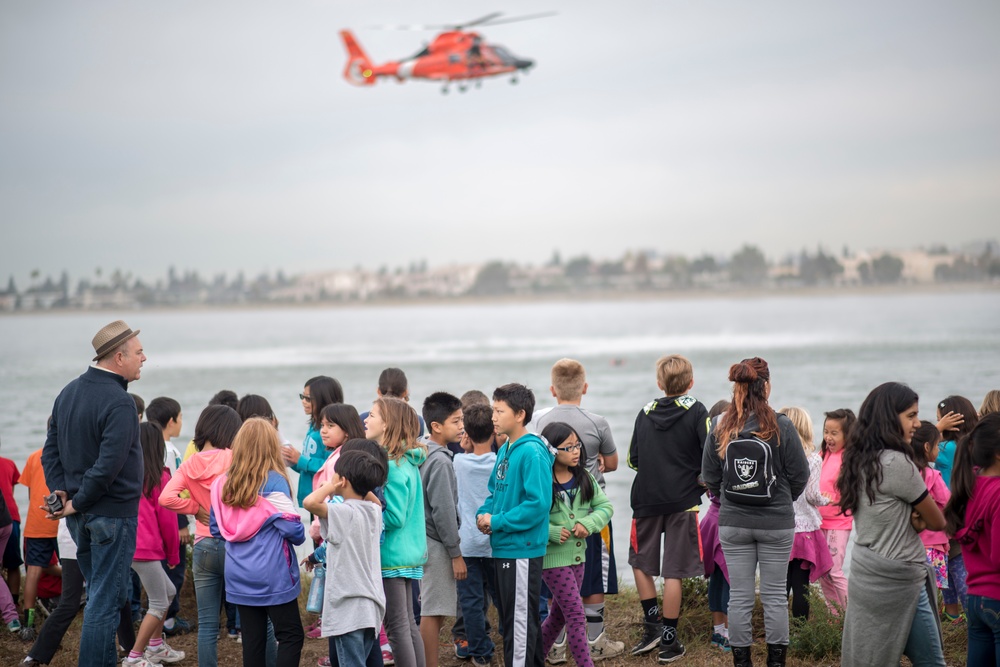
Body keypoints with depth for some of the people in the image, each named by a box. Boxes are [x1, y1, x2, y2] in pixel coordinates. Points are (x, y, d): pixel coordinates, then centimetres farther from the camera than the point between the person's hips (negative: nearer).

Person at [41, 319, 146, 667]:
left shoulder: (69, 393, 9)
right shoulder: (119, 403, -19)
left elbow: (51, 451, 11)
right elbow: (108, 465, -25)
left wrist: (61, 492, 3)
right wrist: (77, 503, -15)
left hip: (80, 519, 9)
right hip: (113, 514, -8)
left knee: (100, 593, 20)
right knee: (106, 599, -2)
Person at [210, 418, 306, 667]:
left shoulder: (222, 483, 3)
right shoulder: (274, 482, -13)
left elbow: (215, 528, 11)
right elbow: (292, 527, -14)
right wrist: (300, 536, 7)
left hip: (239, 578, 6)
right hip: (273, 575, -6)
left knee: (253, 638, 10)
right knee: (291, 636, 2)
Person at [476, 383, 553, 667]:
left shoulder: (532, 453, -17)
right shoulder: (505, 450, 10)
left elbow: (538, 504, -22)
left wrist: (497, 522, -17)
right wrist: (484, 514, 1)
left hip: (522, 550, -9)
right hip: (503, 548, 9)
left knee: (519, 621, -2)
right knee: (509, 617, 17)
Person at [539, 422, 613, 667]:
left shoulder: (584, 478, 4)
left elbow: (605, 506, 6)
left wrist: (588, 523, -12)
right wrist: (553, 532, -25)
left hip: (577, 555, 7)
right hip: (553, 557, -7)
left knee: (559, 614, 16)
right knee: (576, 614, -8)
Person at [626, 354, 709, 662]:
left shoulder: (646, 412, 6)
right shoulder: (696, 411, -5)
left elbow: (633, 460, 9)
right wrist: (701, 481, 6)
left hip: (646, 498, 3)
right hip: (682, 500, -2)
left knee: (640, 561, 20)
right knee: (673, 572, 1)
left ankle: (652, 625, 13)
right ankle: (668, 641, 4)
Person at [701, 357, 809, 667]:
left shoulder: (720, 428, -5)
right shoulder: (781, 427, -12)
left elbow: (710, 477, 0)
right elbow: (800, 475, -5)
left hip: (733, 523, 2)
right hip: (776, 523, -2)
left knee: (739, 595, 8)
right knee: (775, 595, 7)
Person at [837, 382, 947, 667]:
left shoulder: (860, 461, 6)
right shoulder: (896, 463, -20)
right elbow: (938, 522, -9)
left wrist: (913, 519, -7)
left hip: (867, 574, 9)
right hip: (897, 581, -9)